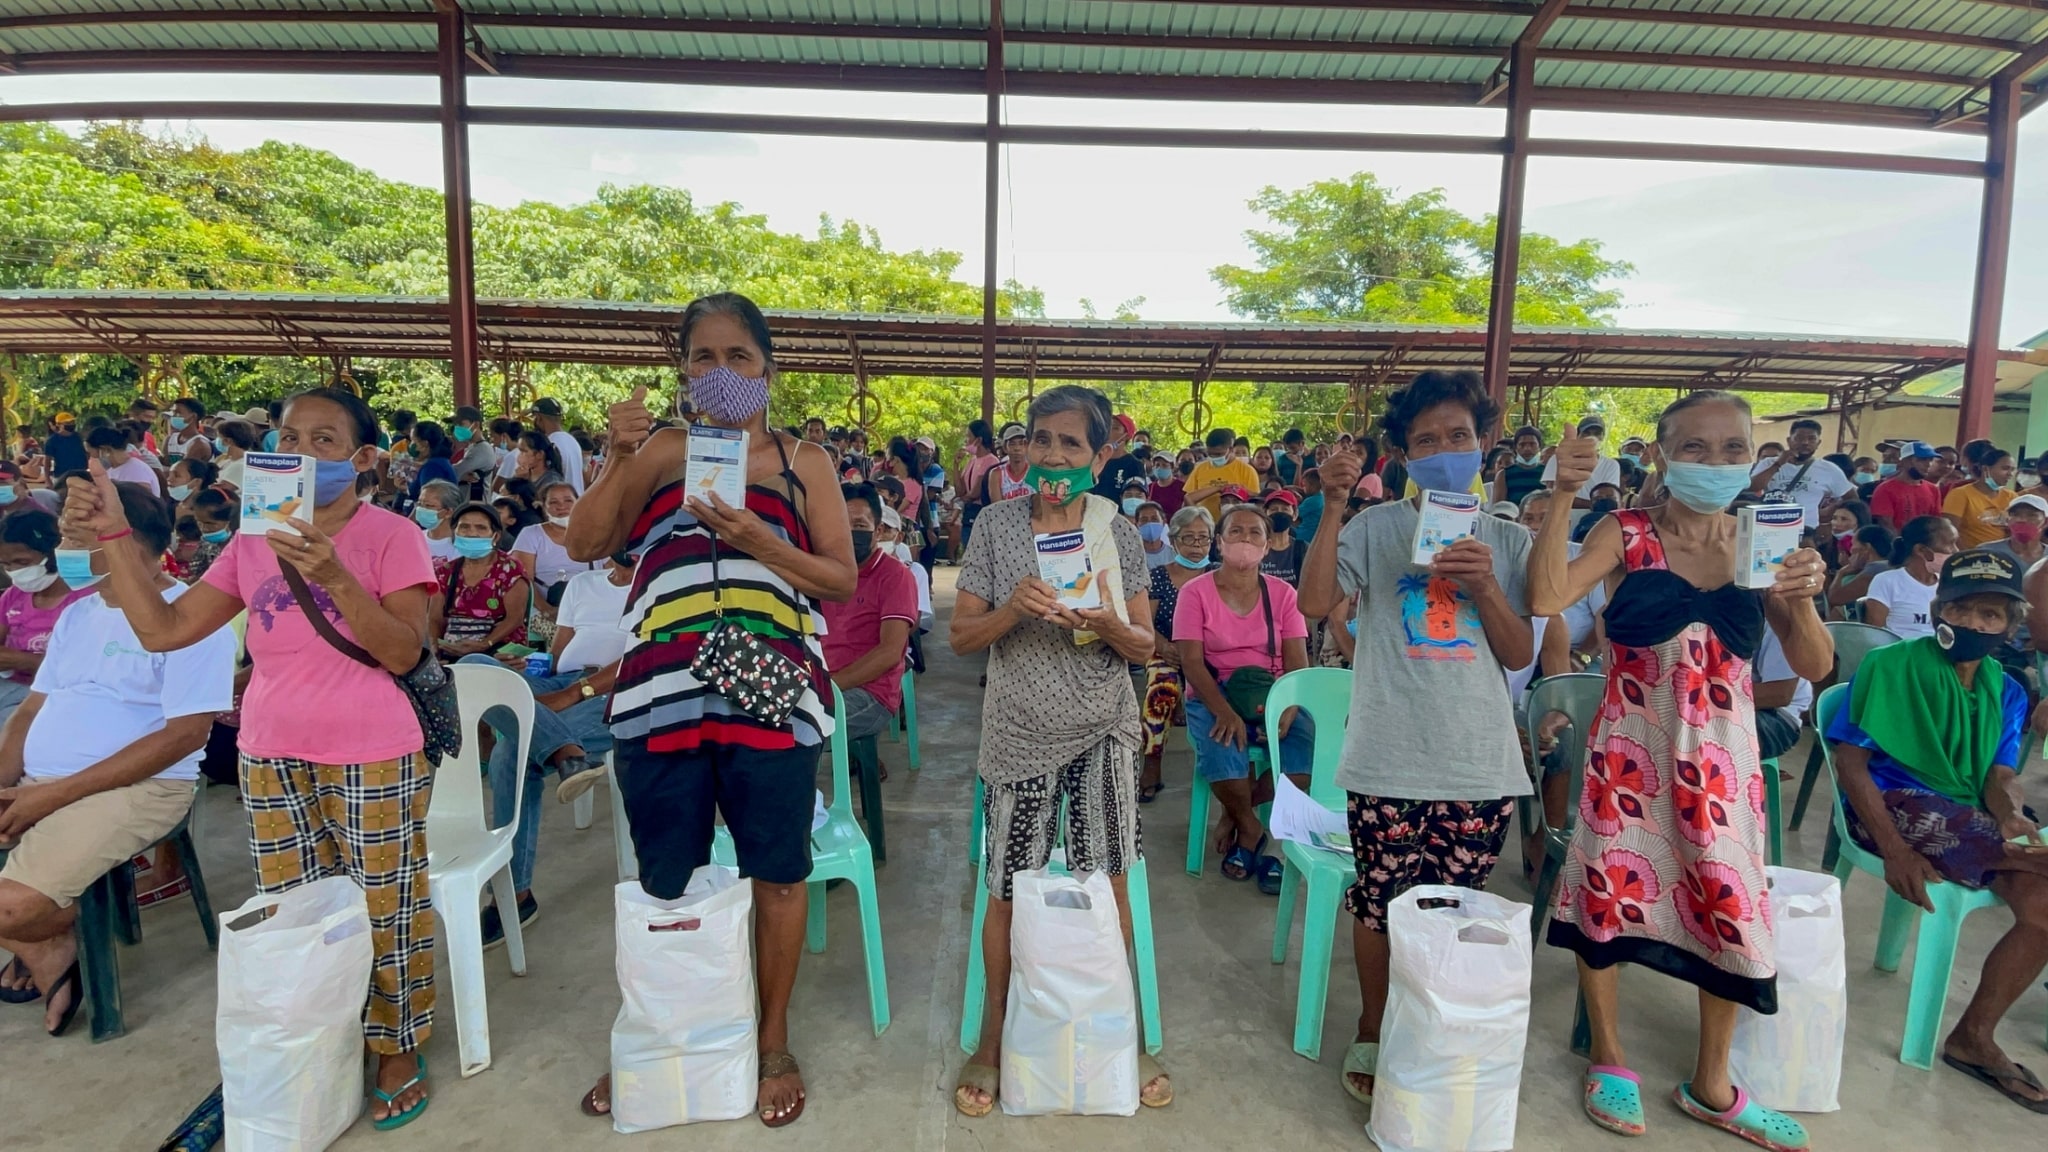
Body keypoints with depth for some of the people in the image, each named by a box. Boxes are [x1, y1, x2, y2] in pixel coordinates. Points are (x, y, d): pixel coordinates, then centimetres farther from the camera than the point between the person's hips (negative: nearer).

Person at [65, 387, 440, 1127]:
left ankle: (398, 1051, 25)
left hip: (372, 760, -5)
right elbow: (162, 630, 6)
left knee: (384, 911, 6)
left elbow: (403, 654, -17)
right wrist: (114, 534, 2)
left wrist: (333, 577, -28)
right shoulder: (251, 543, 8)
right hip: (271, 759, 5)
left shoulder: (390, 535, -9)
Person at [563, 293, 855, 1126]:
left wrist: (758, 541, -13)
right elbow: (584, 545, 3)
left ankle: (774, 1044, 28)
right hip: (662, 690, 2)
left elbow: (843, 579, 1)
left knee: (776, 870, 8)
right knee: (664, 879, 12)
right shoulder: (662, 450, 11)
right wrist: (619, 459, -10)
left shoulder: (804, 463, 7)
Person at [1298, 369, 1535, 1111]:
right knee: (1381, 904, 7)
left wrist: (1486, 587, -12)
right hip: (1389, 761, -2)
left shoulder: (1509, 541, 9)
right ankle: (1372, 1038, 29)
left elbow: (1520, 655, 4)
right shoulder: (1374, 528, 0)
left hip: (1481, 764, 2)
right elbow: (1315, 602, -15)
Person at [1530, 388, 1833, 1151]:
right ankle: (1608, 1058, 31)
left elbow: (1814, 669, 2)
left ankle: (1710, 1085, 34)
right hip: (1631, 746, -3)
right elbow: (1545, 598, -24)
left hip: (1721, 753, 3)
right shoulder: (1627, 534, -7)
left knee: (1731, 908, 10)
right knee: (1609, 891, 6)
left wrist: (1802, 599, -16)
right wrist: (1562, 499, -28)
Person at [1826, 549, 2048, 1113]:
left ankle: (1975, 1036, -5)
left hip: (1968, 817, 6)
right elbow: (1849, 758, -11)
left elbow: (2000, 776, 3)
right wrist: (1894, 848, -22)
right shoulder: (1890, 664, -4)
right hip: (1892, 803, -6)